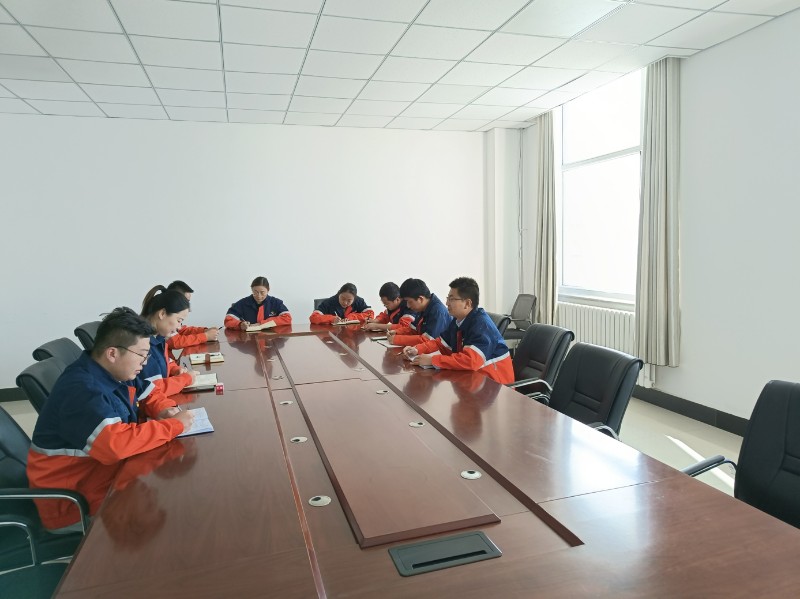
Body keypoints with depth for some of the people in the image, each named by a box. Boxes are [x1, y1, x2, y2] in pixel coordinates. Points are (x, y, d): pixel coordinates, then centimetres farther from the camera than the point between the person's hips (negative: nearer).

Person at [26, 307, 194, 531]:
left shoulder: (115, 371, -1)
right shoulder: (81, 389, -29)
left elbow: (148, 394, 15)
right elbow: (115, 443, -42)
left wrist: (164, 409, -8)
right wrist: (174, 425, -30)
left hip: (104, 468, 9)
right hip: (72, 502, -8)